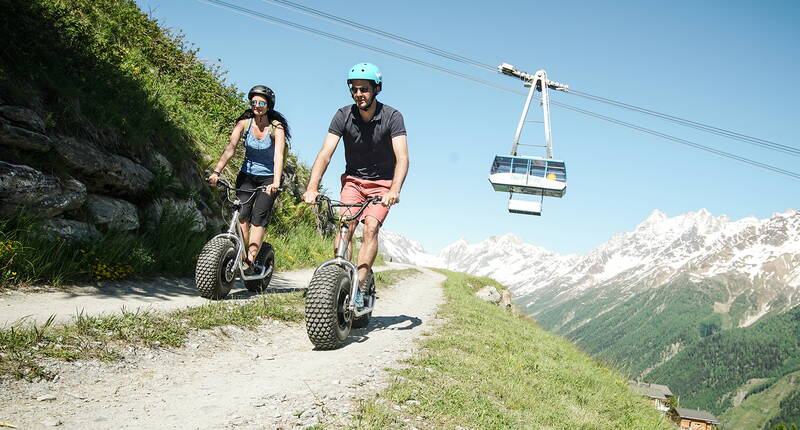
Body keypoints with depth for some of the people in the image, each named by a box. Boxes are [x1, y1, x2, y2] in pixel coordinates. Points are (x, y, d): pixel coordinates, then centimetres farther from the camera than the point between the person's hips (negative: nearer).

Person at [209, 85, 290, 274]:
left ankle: (250, 262, -15)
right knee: (241, 215, -14)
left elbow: (279, 156, -27)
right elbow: (230, 148, -17)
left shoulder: (276, 128, -14)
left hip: (268, 178, -2)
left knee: (259, 217, -15)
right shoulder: (244, 123, -6)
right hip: (247, 175, 3)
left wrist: (276, 183, -43)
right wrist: (216, 172, -32)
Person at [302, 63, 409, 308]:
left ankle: (358, 287, -20)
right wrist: (312, 188, -34)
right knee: (344, 228, -18)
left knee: (371, 227, -22)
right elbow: (325, 154, -19)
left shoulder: (392, 117, -17)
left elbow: (402, 158, -26)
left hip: (382, 183, -2)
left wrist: (394, 190, -44)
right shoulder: (343, 116, -11)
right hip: (353, 180, 2)